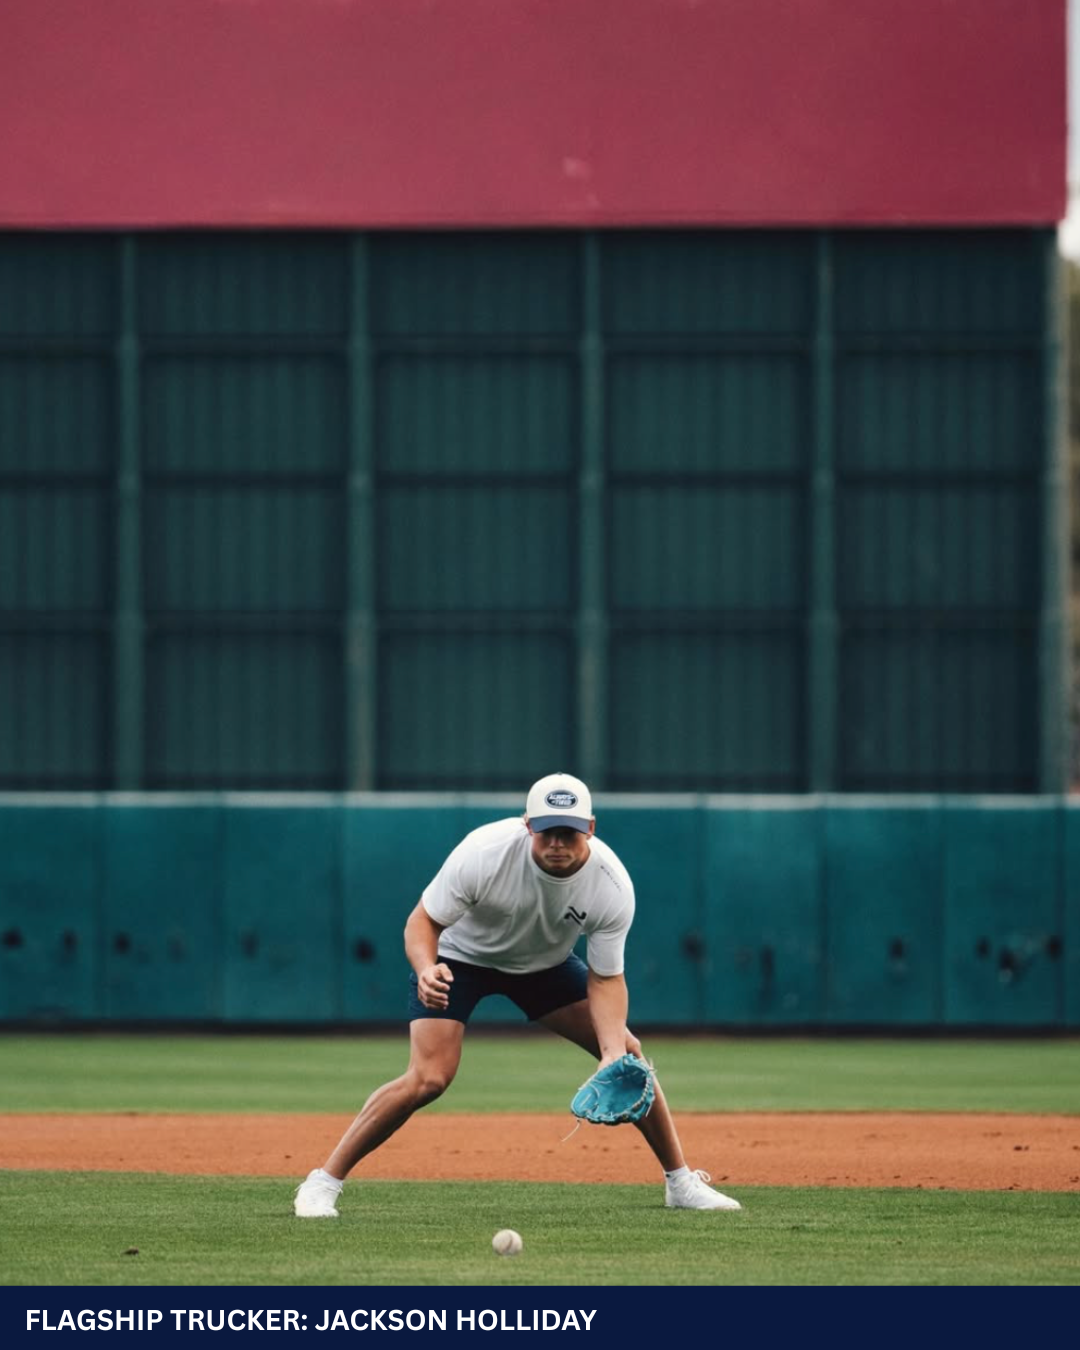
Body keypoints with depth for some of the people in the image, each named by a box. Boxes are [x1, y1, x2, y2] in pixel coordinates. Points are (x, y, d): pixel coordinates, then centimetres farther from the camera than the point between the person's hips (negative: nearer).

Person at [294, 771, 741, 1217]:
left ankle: (681, 1182, 14)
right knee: (429, 1078, -23)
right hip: (460, 957, -4)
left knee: (629, 1054, -4)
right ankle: (322, 1182, -13)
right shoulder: (484, 853, -35)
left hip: (544, 964, 4)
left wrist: (614, 1053, -34)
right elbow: (423, 921, -25)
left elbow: (605, 978, -18)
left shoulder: (612, 886, -27)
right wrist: (426, 970, -48)